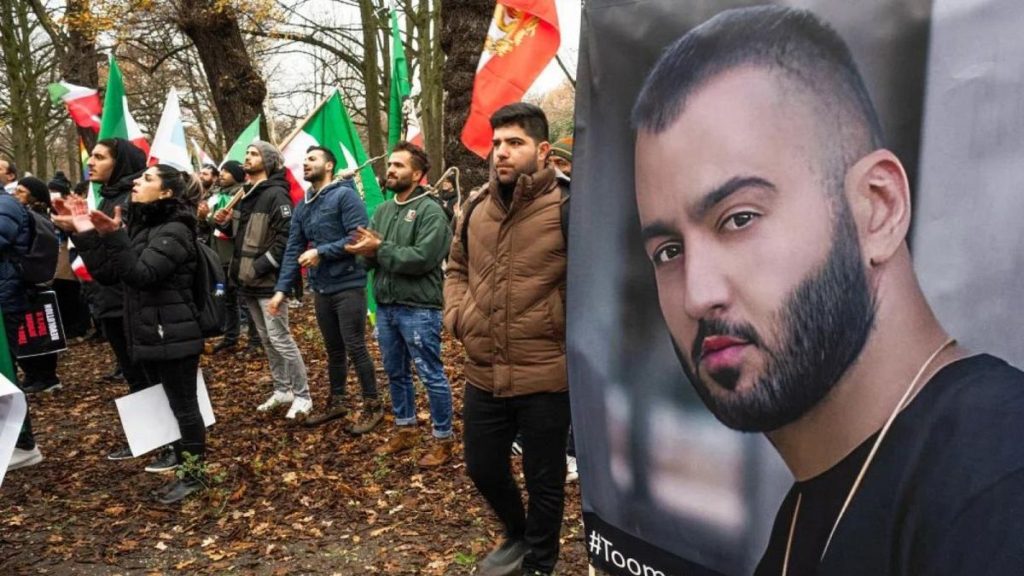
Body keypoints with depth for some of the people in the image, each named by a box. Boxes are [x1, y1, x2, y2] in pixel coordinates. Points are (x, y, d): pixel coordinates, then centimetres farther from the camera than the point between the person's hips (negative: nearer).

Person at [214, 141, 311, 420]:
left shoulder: (276, 194, -13)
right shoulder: (246, 194, 16)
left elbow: (286, 237, -21)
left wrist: (260, 267, -21)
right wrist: (225, 223, 4)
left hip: (268, 281, -9)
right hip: (248, 281, 9)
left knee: (280, 339, -6)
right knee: (266, 339, 15)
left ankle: (302, 396, 5)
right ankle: (282, 389, 27)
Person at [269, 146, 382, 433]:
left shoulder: (345, 195, -10)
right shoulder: (302, 206, 12)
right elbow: (293, 249, 9)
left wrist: (320, 252, -17)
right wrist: (282, 289, 2)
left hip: (348, 285, -7)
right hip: (321, 289, 7)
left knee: (355, 349, -2)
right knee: (333, 350, 17)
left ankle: (372, 406, 12)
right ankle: (336, 402, 30)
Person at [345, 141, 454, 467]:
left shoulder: (430, 211, -10)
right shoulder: (383, 210, 13)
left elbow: (423, 257, -22)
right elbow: (369, 259, 10)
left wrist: (380, 249, -17)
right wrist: (367, 251, -13)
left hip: (419, 308, -7)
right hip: (385, 306, 8)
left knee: (431, 375, 2)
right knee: (395, 373, 18)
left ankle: (443, 439, 15)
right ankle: (405, 430, 34)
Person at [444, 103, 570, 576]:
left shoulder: (565, 208, -14)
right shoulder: (475, 209, 5)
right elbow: (456, 267, 20)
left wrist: (574, 334, -14)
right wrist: (457, 315, 5)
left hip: (545, 378, -6)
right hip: (483, 374, 6)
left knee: (544, 481, 14)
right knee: (483, 469, 21)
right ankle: (519, 536, 51)